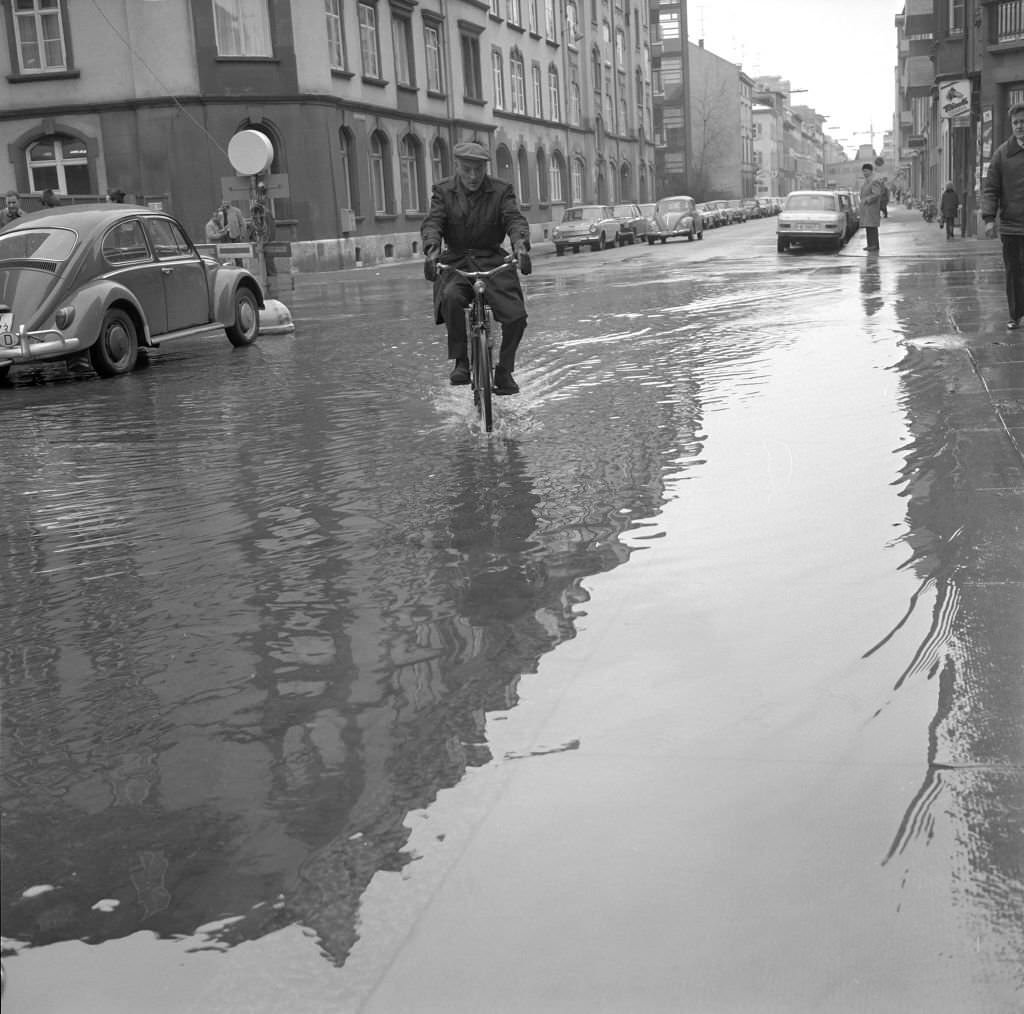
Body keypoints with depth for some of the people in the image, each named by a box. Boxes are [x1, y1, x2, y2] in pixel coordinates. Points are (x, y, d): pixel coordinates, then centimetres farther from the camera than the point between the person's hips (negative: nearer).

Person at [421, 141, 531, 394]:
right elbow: (432, 222, -10)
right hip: (456, 261, 0)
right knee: (451, 297, -35)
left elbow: (515, 219, -12)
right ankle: (461, 362, -19)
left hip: (492, 261, 0)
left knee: (516, 315, -20)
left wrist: (520, 245, -35)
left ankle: (504, 371, 4)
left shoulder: (501, 190, 2)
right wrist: (432, 250, -32)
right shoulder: (443, 191, 4)